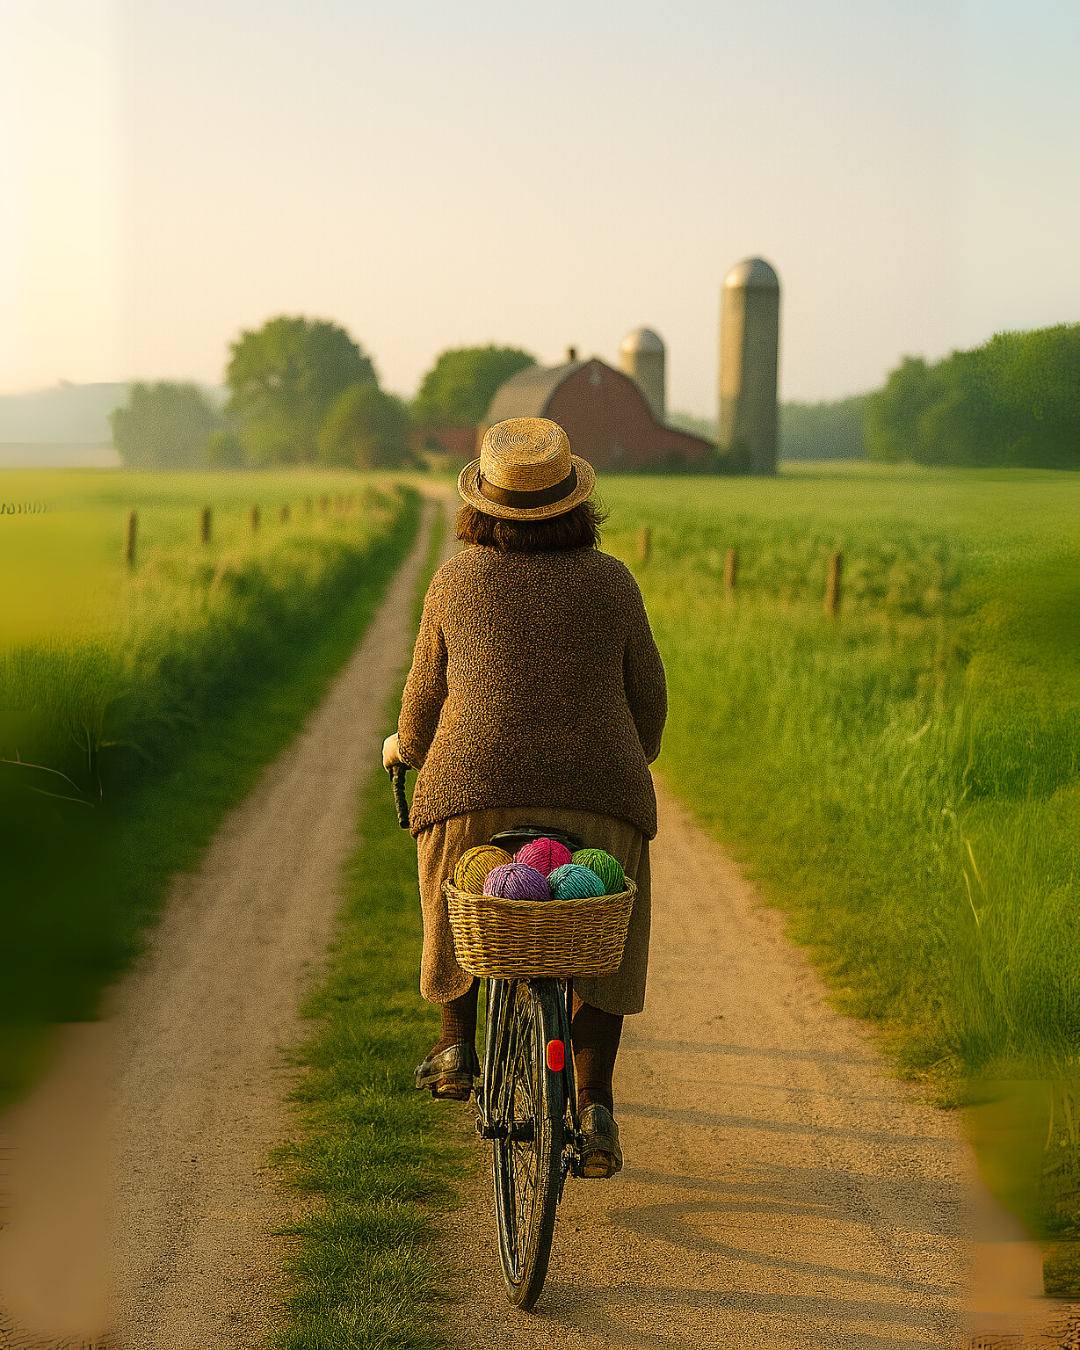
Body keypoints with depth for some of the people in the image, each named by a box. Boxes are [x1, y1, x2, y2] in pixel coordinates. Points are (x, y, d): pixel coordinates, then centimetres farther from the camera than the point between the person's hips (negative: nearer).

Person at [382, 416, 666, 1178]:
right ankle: (594, 1104, 4)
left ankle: (457, 1044, 25)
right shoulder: (611, 582, 5)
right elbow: (648, 697, 12)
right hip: (598, 794, 0)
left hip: (479, 789, 0)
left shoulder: (458, 580, 4)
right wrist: (628, 767, 31)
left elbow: (427, 693, 12)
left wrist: (408, 748, 32)